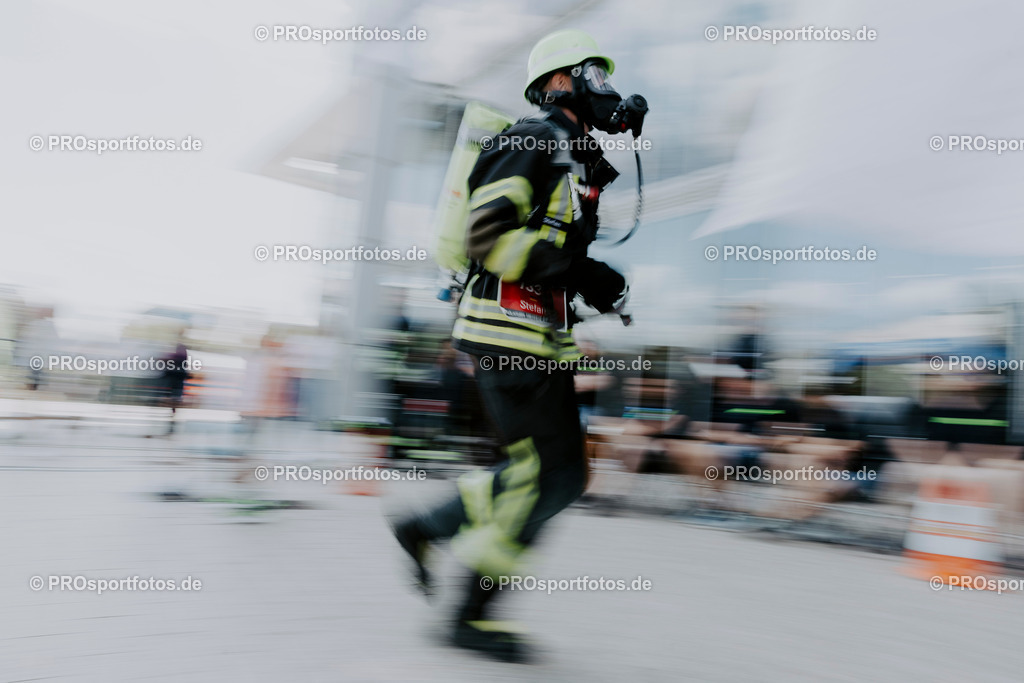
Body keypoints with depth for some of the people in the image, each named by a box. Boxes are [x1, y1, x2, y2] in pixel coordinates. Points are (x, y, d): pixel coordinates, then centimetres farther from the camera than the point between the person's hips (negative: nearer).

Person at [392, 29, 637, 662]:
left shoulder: (576, 161, 25)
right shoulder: (532, 142, -6)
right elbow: (489, 236, -19)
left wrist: (601, 289, 11)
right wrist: (580, 272, -19)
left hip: (541, 337, 10)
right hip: (510, 330, -10)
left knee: (562, 474, 8)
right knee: (547, 474, -8)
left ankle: (424, 528, 21)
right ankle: (475, 615, 8)